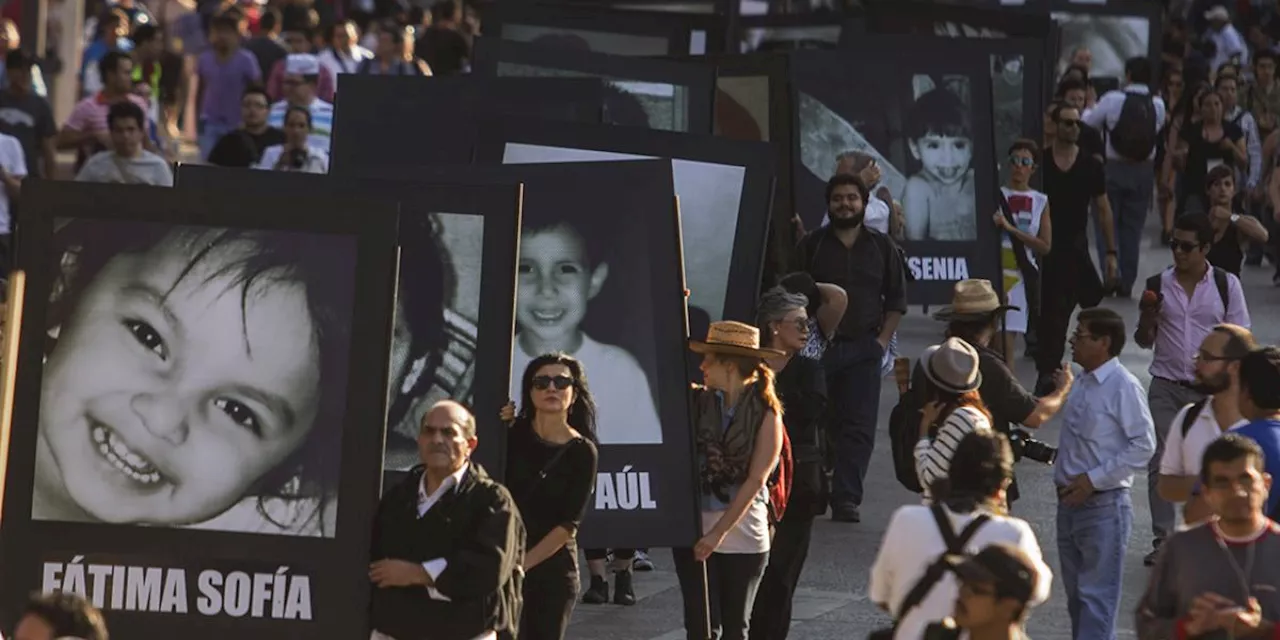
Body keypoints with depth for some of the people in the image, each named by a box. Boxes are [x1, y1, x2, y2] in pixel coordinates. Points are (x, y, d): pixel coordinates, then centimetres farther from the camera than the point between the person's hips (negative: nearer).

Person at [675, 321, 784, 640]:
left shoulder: (766, 413, -6)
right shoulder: (695, 402, 2)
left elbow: (756, 479, -10)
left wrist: (720, 532, -14)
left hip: (742, 532, -1)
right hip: (694, 529, 1)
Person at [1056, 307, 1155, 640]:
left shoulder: (1123, 387, -16)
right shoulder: (1082, 383, 8)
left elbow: (1143, 446, -17)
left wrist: (1094, 479, -17)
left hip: (1104, 507, -8)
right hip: (1070, 501, 8)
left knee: (1097, 598, -5)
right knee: (1076, 596, 17)